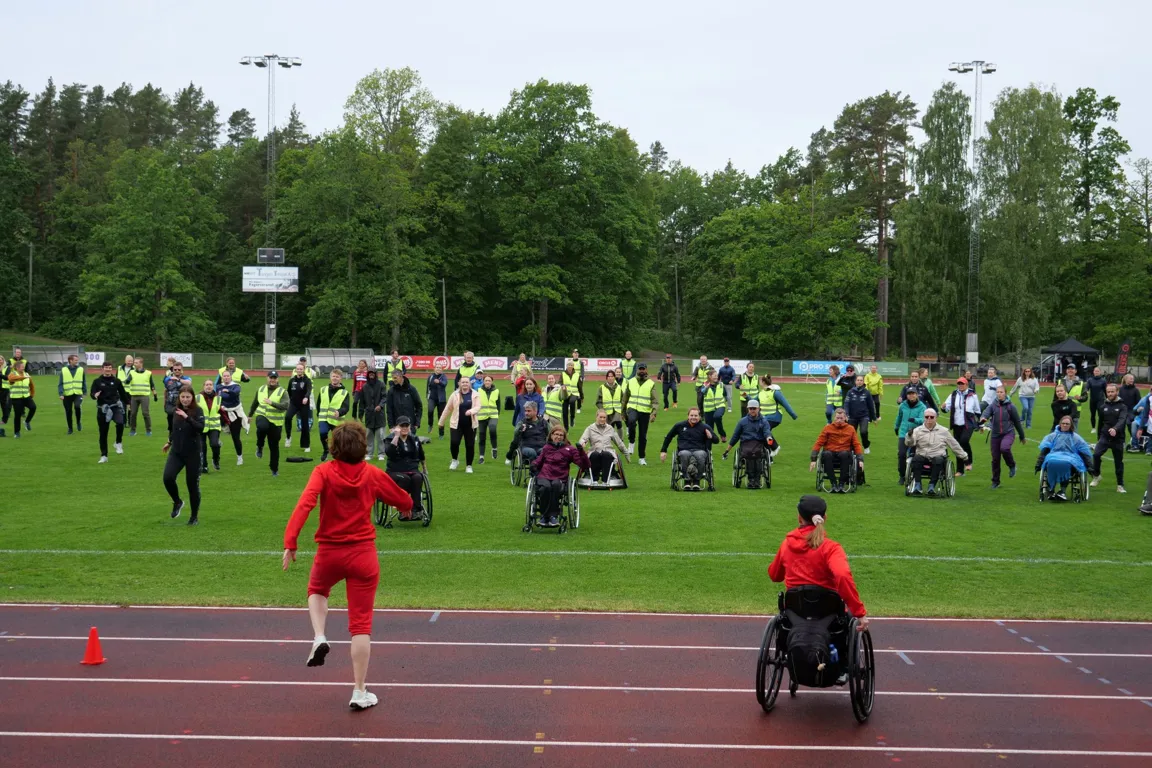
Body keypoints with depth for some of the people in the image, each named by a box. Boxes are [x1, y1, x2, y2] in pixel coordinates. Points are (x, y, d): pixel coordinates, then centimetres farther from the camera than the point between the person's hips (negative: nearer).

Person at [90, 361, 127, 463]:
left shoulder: (116, 381, 4)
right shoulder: (97, 381, 1)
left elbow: (122, 393, 12)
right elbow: (92, 393, -6)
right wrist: (95, 395, -29)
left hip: (115, 406, -1)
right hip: (102, 409, 1)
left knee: (120, 422, -30)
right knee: (103, 433, 6)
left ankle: (119, 443, -5)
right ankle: (104, 456, 17)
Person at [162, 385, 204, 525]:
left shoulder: (197, 411, -11)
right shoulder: (174, 410, 3)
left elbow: (201, 428, -27)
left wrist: (187, 417, -35)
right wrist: (169, 442, 28)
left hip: (193, 454, -3)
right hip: (176, 452, 3)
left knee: (192, 484, 2)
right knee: (168, 478, -18)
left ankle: (195, 517, 19)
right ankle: (177, 502, 11)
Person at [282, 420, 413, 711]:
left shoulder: (323, 472, -7)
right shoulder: (374, 474, -1)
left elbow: (305, 503, -22)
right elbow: (405, 503, 11)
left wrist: (290, 542, -24)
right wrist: (404, 506, 34)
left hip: (329, 552, 0)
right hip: (363, 555, 0)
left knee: (317, 591, 33)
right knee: (361, 624, 4)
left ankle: (319, 638, 8)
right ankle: (360, 692, 5)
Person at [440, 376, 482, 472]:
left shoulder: (475, 395, 0)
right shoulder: (455, 395, 2)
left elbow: (477, 407, -9)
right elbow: (448, 408, 7)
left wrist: (471, 411, -31)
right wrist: (441, 421, 11)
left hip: (470, 425, 0)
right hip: (456, 424, 0)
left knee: (470, 445, 2)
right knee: (454, 442, -13)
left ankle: (469, 466, 17)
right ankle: (455, 460, 14)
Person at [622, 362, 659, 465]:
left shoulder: (651, 384, 4)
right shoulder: (631, 382, 9)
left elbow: (654, 401, 0)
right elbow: (625, 398, 17)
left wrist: (654, 413, -12)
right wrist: (623, 411, 18)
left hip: (645, 411, 0)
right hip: (633, 408, 0)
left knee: (643, 436, 5)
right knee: (631, 421, -34)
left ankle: (642, 458, 16)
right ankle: (631, 443, -13)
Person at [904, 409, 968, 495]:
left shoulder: (943, 431, 15)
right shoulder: (918, 430, 10)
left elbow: (954, 445, 24)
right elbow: (909, 443, -6)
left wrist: (964, 456, 26)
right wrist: (909, 436, -28)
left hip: (938, 456, 0)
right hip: (922, 456, 0)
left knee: (938, 461, -36)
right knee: (916, 459, -34)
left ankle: (932, 486, -34)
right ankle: (917, 485, -30)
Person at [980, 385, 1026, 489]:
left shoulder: (1010, 406, -3)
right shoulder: (993, 405, 0)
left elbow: (1017, 421, 5)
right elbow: (987, 412, -19)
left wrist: (1022, 437, 13)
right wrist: (983, 418, -45)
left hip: (1008, 433, -3)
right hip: (996, 434, 3)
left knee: (1004, 448, -31)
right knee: (995, 458, 5)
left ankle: (1012, 466, -2)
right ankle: (995, 481, 21)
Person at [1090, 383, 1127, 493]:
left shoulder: (1122, 407, -4)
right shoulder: (1103, 407, 7)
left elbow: (1122, 420, -21)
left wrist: (1115, 429, -41)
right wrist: (1099, 437, 20)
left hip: (1117, 439, -2)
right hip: (1104, 437, 2)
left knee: (1119, 462, 5)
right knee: (1096, 454, -21)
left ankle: (1120, 485, 17)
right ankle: (1096, 476, -2)